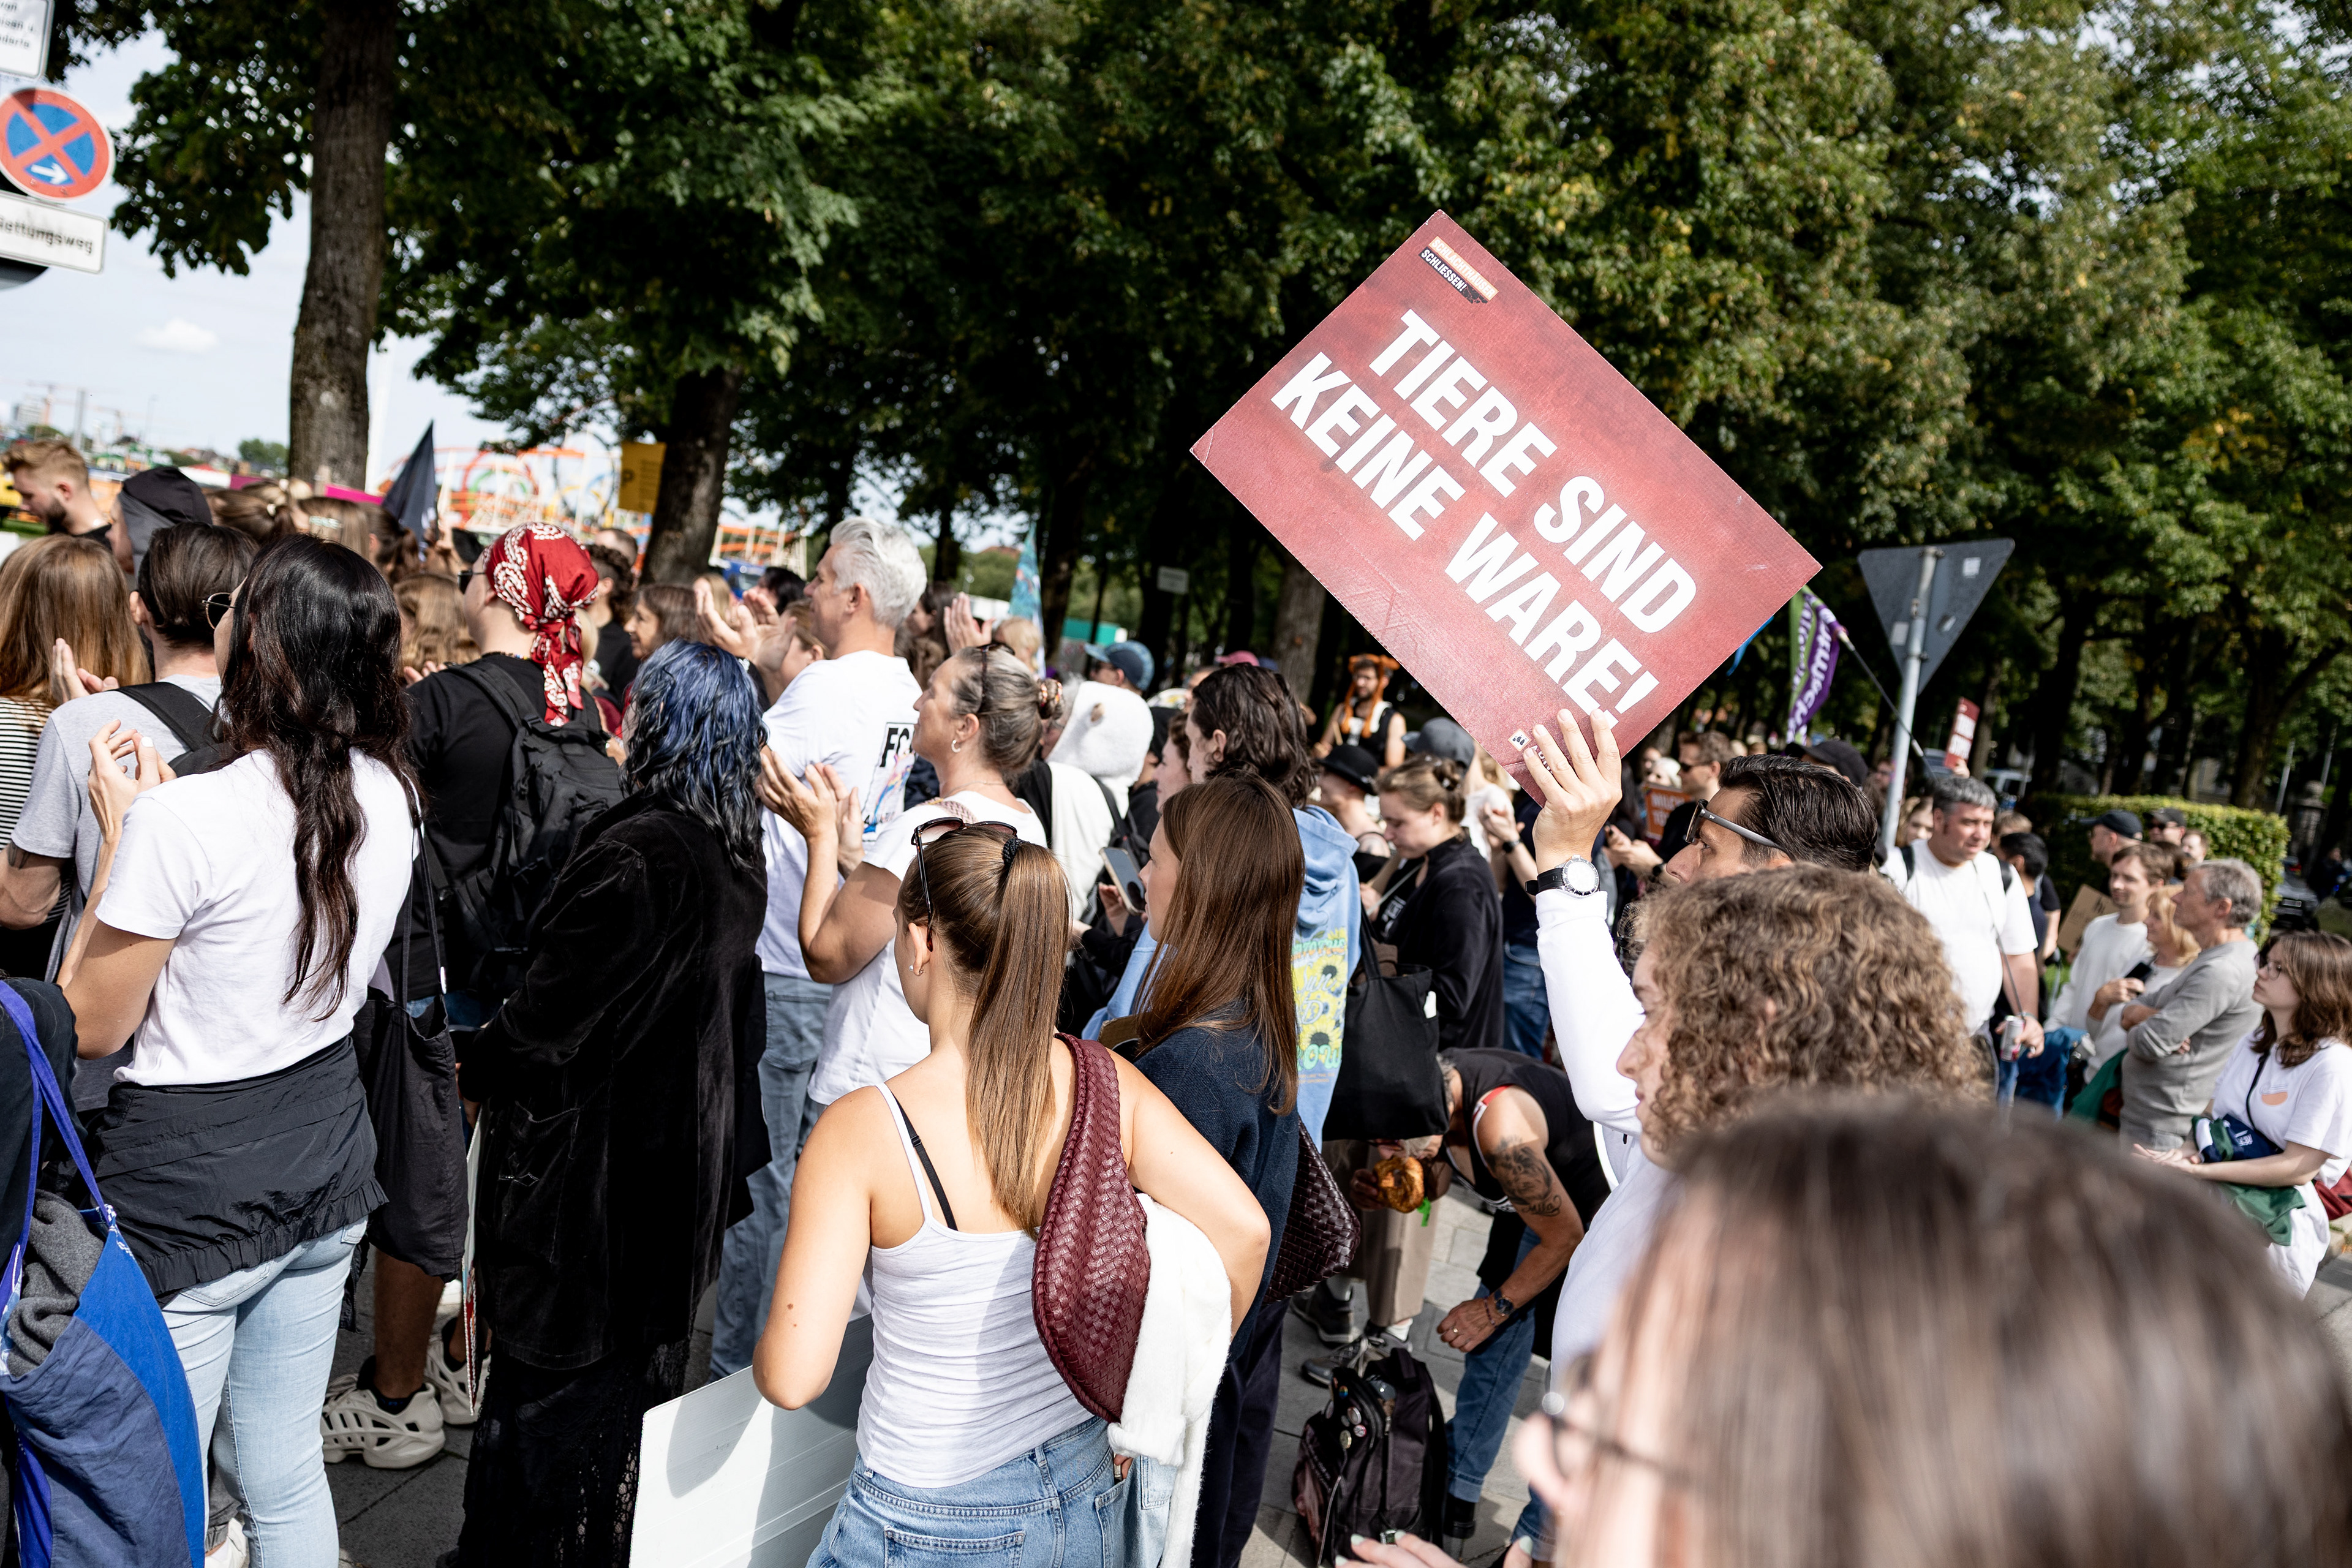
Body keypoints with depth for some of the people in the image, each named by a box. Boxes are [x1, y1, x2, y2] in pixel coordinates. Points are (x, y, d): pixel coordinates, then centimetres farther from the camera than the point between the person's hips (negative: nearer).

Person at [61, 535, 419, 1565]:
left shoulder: (186, 819, -22)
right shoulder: (389, 796, -3)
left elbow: (91, 1027, -11)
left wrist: (118, 833, -6)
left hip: (194, 1186, -6)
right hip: (326, 1164, 6)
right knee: (289, 1475, 20)